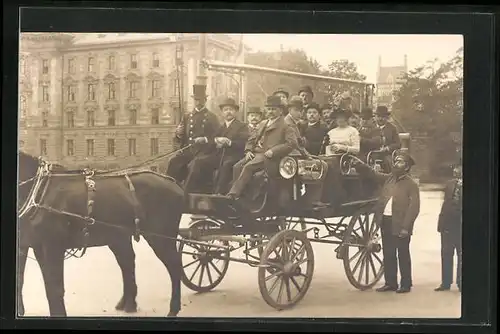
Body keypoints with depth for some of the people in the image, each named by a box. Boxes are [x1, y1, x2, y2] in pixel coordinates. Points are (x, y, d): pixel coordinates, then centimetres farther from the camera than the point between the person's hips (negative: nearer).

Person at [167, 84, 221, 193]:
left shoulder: (211, 117, 11)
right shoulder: (186, 117, 20)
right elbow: (177, 141, 19)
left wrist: (206, 139, -17)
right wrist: (178, 135, -6)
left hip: (204, 152, -3)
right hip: (187, 150, 3)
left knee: (195, 165, -35)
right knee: (174, 163, -27)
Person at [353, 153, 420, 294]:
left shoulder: (411, 185, -7)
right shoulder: (389, 178, 12)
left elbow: (414, 208, -13)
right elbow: (372, 174, 14)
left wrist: (405, 227, -19)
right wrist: (360, 165, -5)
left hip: (400, 225, -6)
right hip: (386, 222, 6)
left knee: (403, 256, 4)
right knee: (388, 255, 11)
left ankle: (406, 285, 13)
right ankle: (390, 283, 20)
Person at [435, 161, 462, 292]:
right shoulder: (450, 184, 10)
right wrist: (442, 222, 8)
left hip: (459, 226, -5)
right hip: (448, 225, 5)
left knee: (461, 256, 3)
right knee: (446, 255, 9)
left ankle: (460, 283, 11)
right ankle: (445, 283, 16)